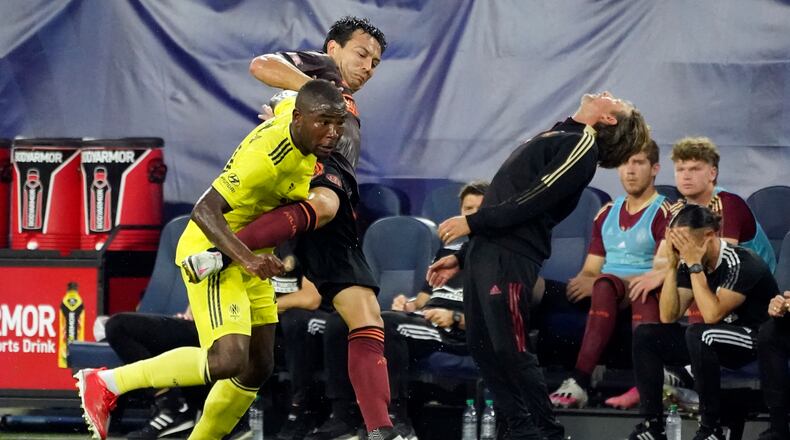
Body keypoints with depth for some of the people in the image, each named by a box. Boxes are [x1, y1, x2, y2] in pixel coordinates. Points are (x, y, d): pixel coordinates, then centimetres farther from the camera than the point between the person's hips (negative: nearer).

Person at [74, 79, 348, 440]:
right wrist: (246, 258, -47)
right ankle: (107, 383, -11)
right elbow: (205, 211, -35)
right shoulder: (267, 155, -30)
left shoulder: (294, 116, -4)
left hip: (250, 255, 10)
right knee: (228, 359, -25)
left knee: (257, 370, 11)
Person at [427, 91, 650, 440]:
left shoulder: (581, 146, -5)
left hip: (510, 257, -9)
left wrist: (472, 223, -11)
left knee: (509, 350, -11)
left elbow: (533, 200, -15)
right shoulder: (558, 136, 24)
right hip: (485, 250, 9)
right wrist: (461, 258, 21)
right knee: (482, 346, 6)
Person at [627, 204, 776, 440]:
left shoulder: (742, 263, -22)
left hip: (760, 341, -8)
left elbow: (712, 315, -29)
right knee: (644, 334, -6)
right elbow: (668, 317, -4)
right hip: (718, 341, 8)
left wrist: (695, 266, -27)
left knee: (698, 333, -35)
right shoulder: (689, 262, -2)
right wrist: (672, 266, -13)